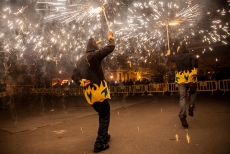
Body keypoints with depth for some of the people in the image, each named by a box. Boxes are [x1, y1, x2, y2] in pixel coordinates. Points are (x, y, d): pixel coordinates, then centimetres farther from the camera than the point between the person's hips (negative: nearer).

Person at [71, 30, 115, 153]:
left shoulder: (80, 60, 13)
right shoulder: (94, 55, -10)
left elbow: (74, 75, 9)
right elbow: (110, 47, -8)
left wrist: (82, 83, -4)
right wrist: (110, 36, 9)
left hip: (89, 93, 8)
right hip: (98, 91, -8)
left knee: (102, 114, 24)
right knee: (105, 116, 3)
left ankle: (104, 136, 38)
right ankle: (99, 144, 6)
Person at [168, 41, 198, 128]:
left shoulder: (176, 56, 7)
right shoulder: (190, 55, -1)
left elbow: (171, 58, 31)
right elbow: (195, 60, -23)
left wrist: (169, 54, 52)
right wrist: (194, 71, -15)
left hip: (181, 79, 2)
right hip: (190, 78, -1)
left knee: (182, 97, 0)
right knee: (193, 92, 24)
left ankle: (182, 115, -14)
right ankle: (191, 107, 3)